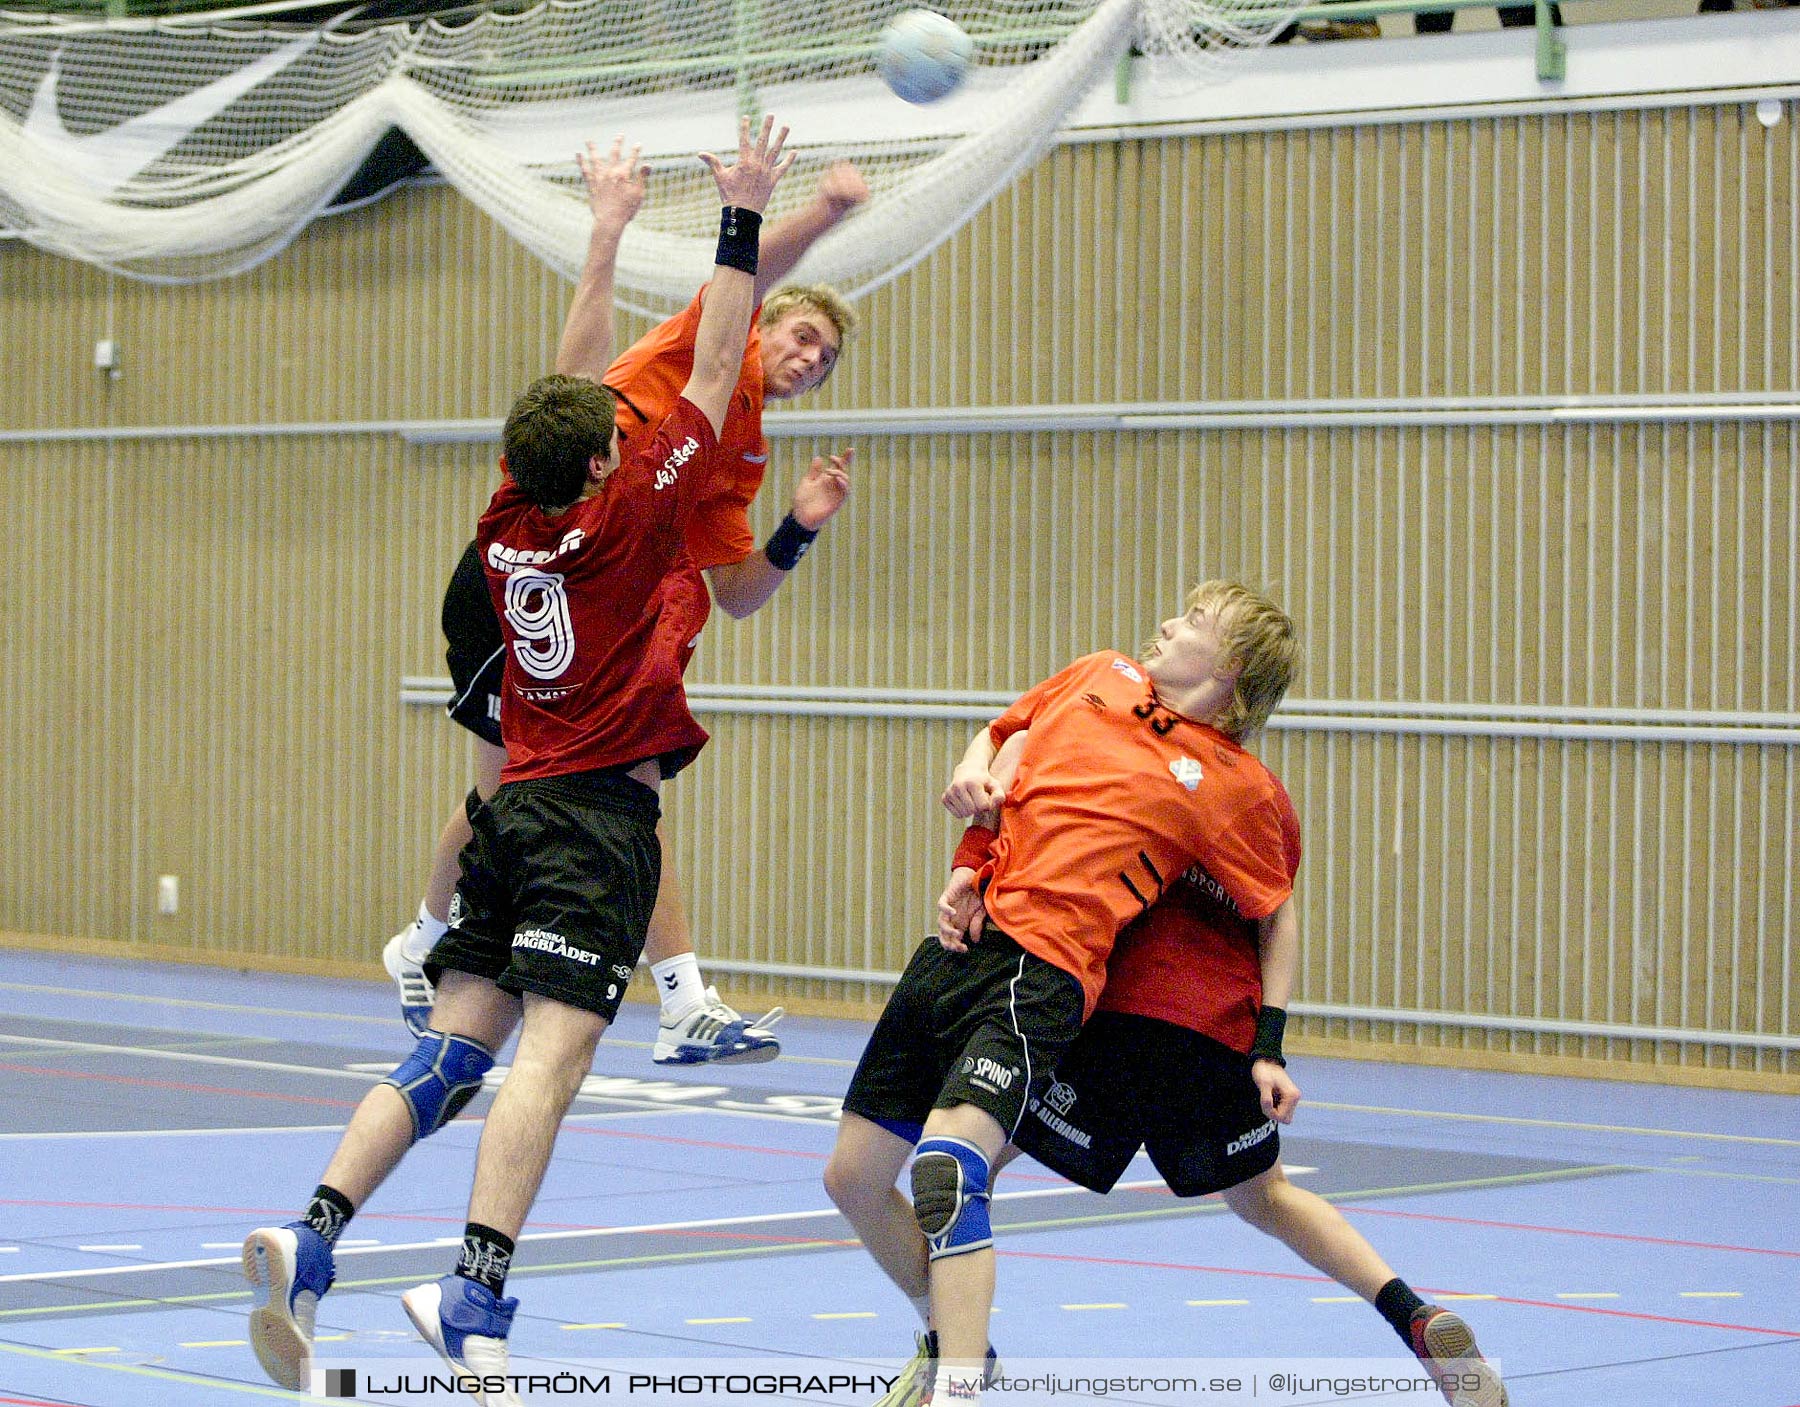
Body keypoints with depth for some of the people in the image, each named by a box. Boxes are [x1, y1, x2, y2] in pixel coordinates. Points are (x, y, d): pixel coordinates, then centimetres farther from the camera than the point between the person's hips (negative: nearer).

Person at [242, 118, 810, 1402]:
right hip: (602, 816, -7)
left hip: (518, 806, 7)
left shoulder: (512, 521, 9)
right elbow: (715, 368, 0)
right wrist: (741, 217, 7)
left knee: (452, 1052, 6)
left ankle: (311, 1243, -8)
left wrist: (612, 232, 32)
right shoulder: (630, 516, -6)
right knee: (550, 1057, -16)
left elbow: (579, 386, 23)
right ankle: (475, 1296, -29)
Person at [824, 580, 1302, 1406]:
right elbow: (1000, 732, 29)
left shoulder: (1237, 786, 0)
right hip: (959, 941, 7)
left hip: (1040, 972, -7)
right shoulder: (1099, 676, 14)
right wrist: (972, 771, 8)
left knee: (945, 1162, -30)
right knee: (853, 1176, 12)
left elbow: (1278, 915, 10)